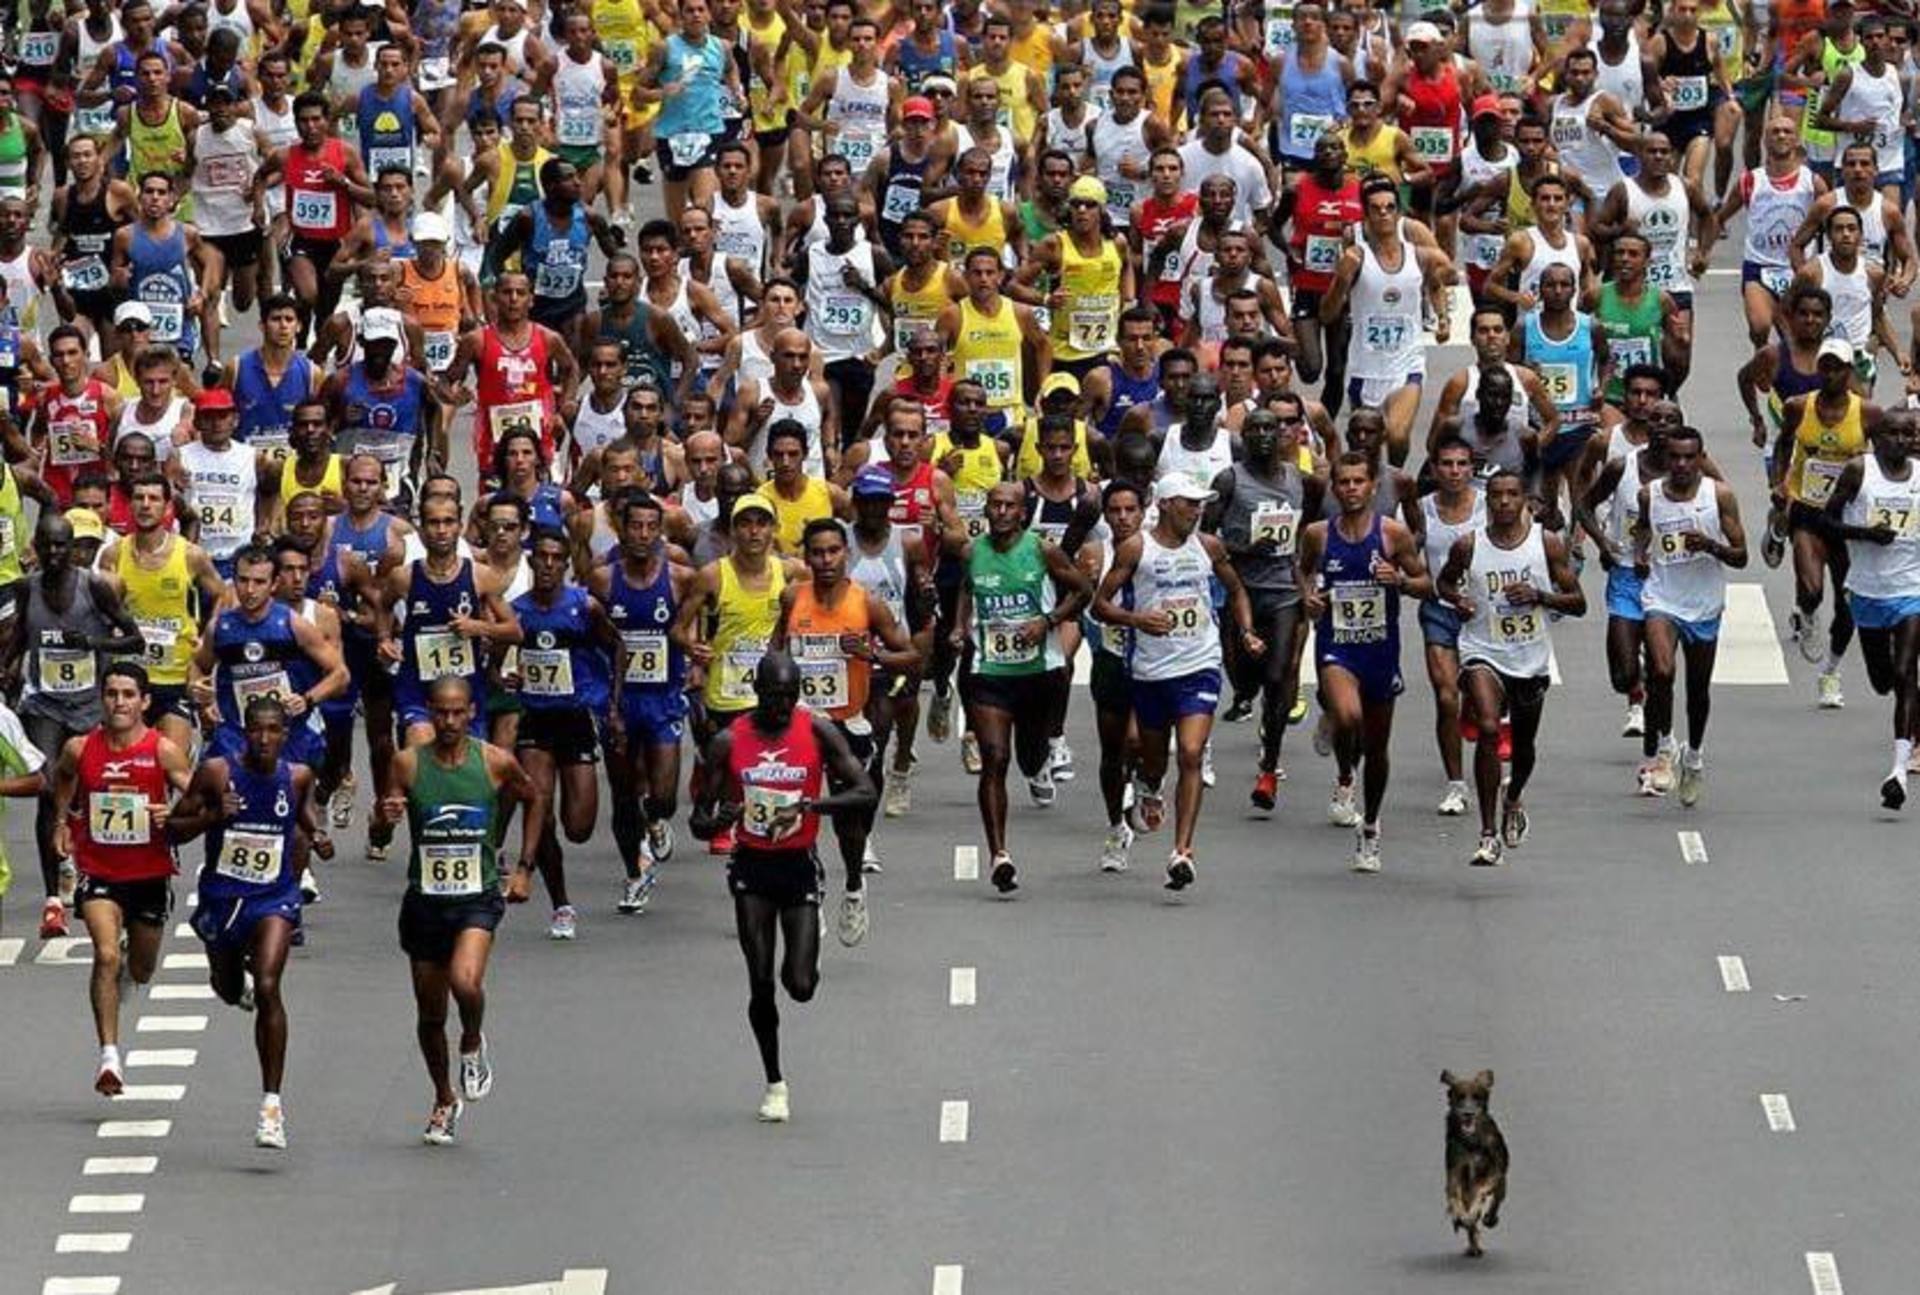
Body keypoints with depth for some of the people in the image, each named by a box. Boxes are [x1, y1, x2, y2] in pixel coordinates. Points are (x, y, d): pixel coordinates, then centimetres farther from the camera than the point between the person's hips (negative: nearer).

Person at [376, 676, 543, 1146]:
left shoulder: (496, 763, -5)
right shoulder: (408, 763, -5)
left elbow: (534, 801, 13)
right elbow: (384, 822, 4)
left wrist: (524, 868, 10)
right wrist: (387, 816, -21)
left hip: (478, 897, -2)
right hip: (425, 899, 2)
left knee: (465, 982, -28)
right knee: (430, 1014, 11)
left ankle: (474, 1043, 5)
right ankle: (444, 1101, 34)